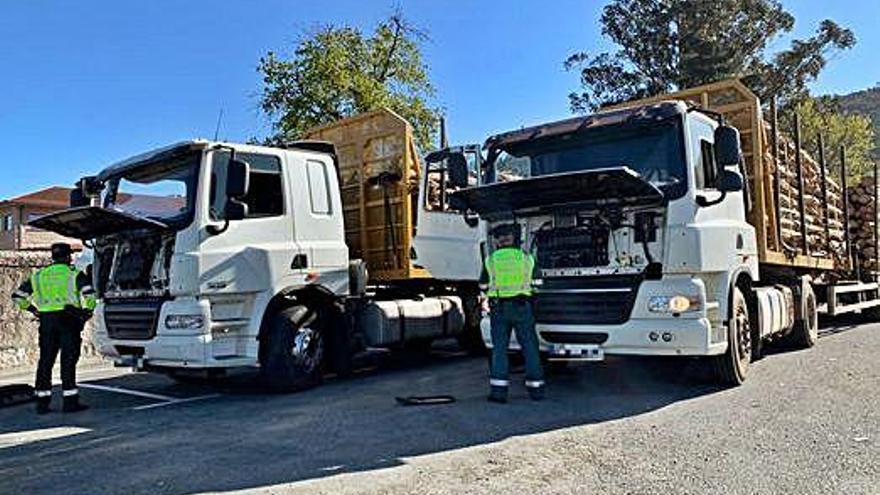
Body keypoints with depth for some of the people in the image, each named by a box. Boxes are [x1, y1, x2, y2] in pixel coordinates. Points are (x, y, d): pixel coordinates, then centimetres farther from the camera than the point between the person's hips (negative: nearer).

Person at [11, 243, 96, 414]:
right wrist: (87, 312, -2)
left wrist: (34, 310, 19)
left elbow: (18, 296, 17)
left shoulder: (39, 275, 14)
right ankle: (70, 402, -2)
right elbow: (88, 294, -14)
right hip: (68, 318, -4)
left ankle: (42, 402, 13)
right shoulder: (74, 273, 0)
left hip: (46, 320, 4)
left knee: (45, 360, 10)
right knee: (68, 360, -2)